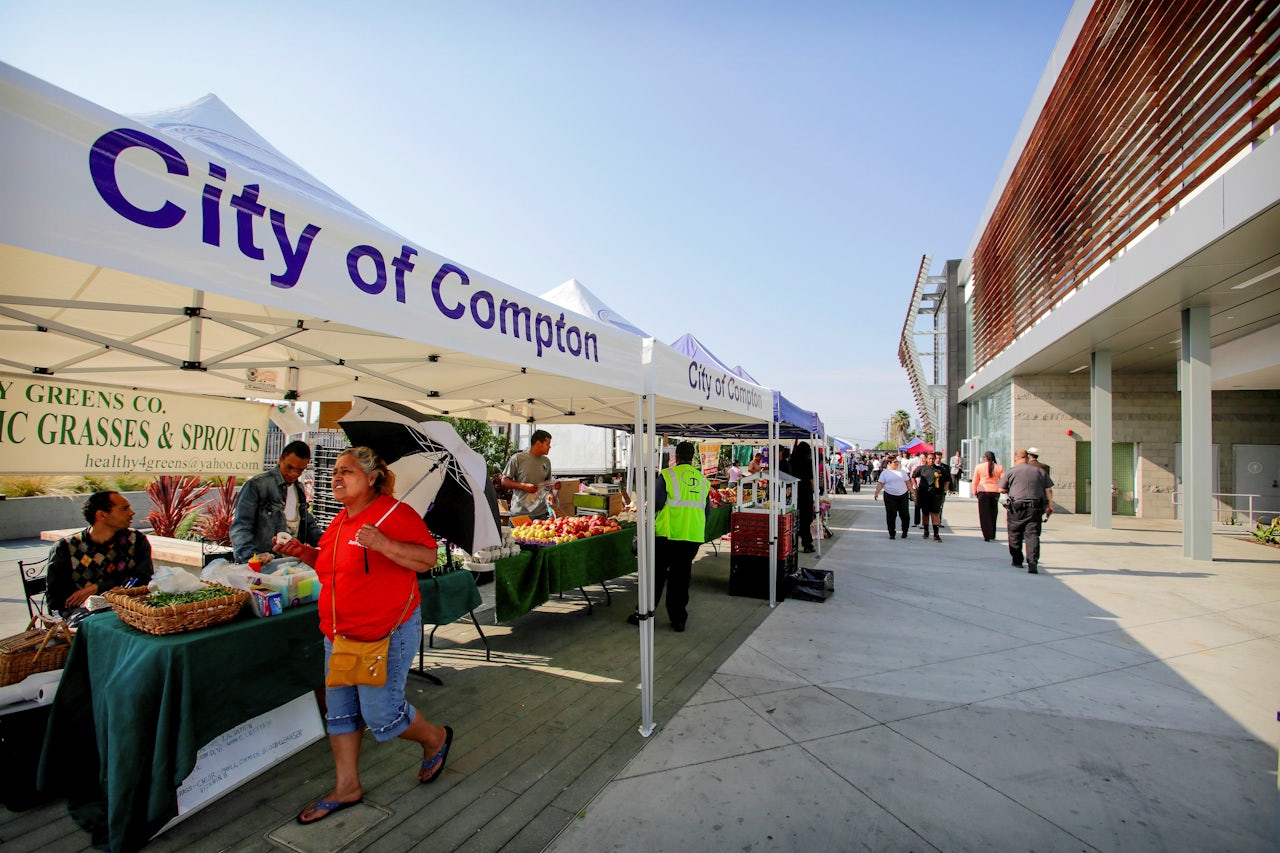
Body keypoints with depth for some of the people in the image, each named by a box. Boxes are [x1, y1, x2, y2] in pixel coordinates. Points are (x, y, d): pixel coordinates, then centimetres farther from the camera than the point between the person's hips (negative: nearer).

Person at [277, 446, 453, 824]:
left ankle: (435, 739, 29)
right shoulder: (339, 521, 10)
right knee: (340, 711, 16)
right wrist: (303, 552, 9)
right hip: (339, 634, 9)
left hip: (387, 634, -8)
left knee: (381, 713, 0)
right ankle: (347, 787, 36)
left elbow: (427, 558, -23)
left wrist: (382, 544, -33)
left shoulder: (394, 513, -17)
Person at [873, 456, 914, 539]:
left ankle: (904, 532, 23)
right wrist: (876, 493, -13)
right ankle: (891, 533, 8)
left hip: (903, 495, 3)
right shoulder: (885, 473, 2)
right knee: (891, 515, -2)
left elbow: (908, 482, 13)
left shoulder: (902, 471, 10)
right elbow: (880, 484, -2)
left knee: (905, 514, 4)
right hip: (890, 496, -2)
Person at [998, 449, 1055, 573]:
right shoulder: (1040, 471, 10)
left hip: (1017, 508, -2)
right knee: (1033, 535, -1)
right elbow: (1049, 490, 11)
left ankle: (1017, 560, 23)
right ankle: (1032, 562, -13)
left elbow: (1002, 489, 4)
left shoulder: (1011, 472, 1)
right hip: (1035, 509, 2)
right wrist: (1050, 505, 19)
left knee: (1015, 535, 12)